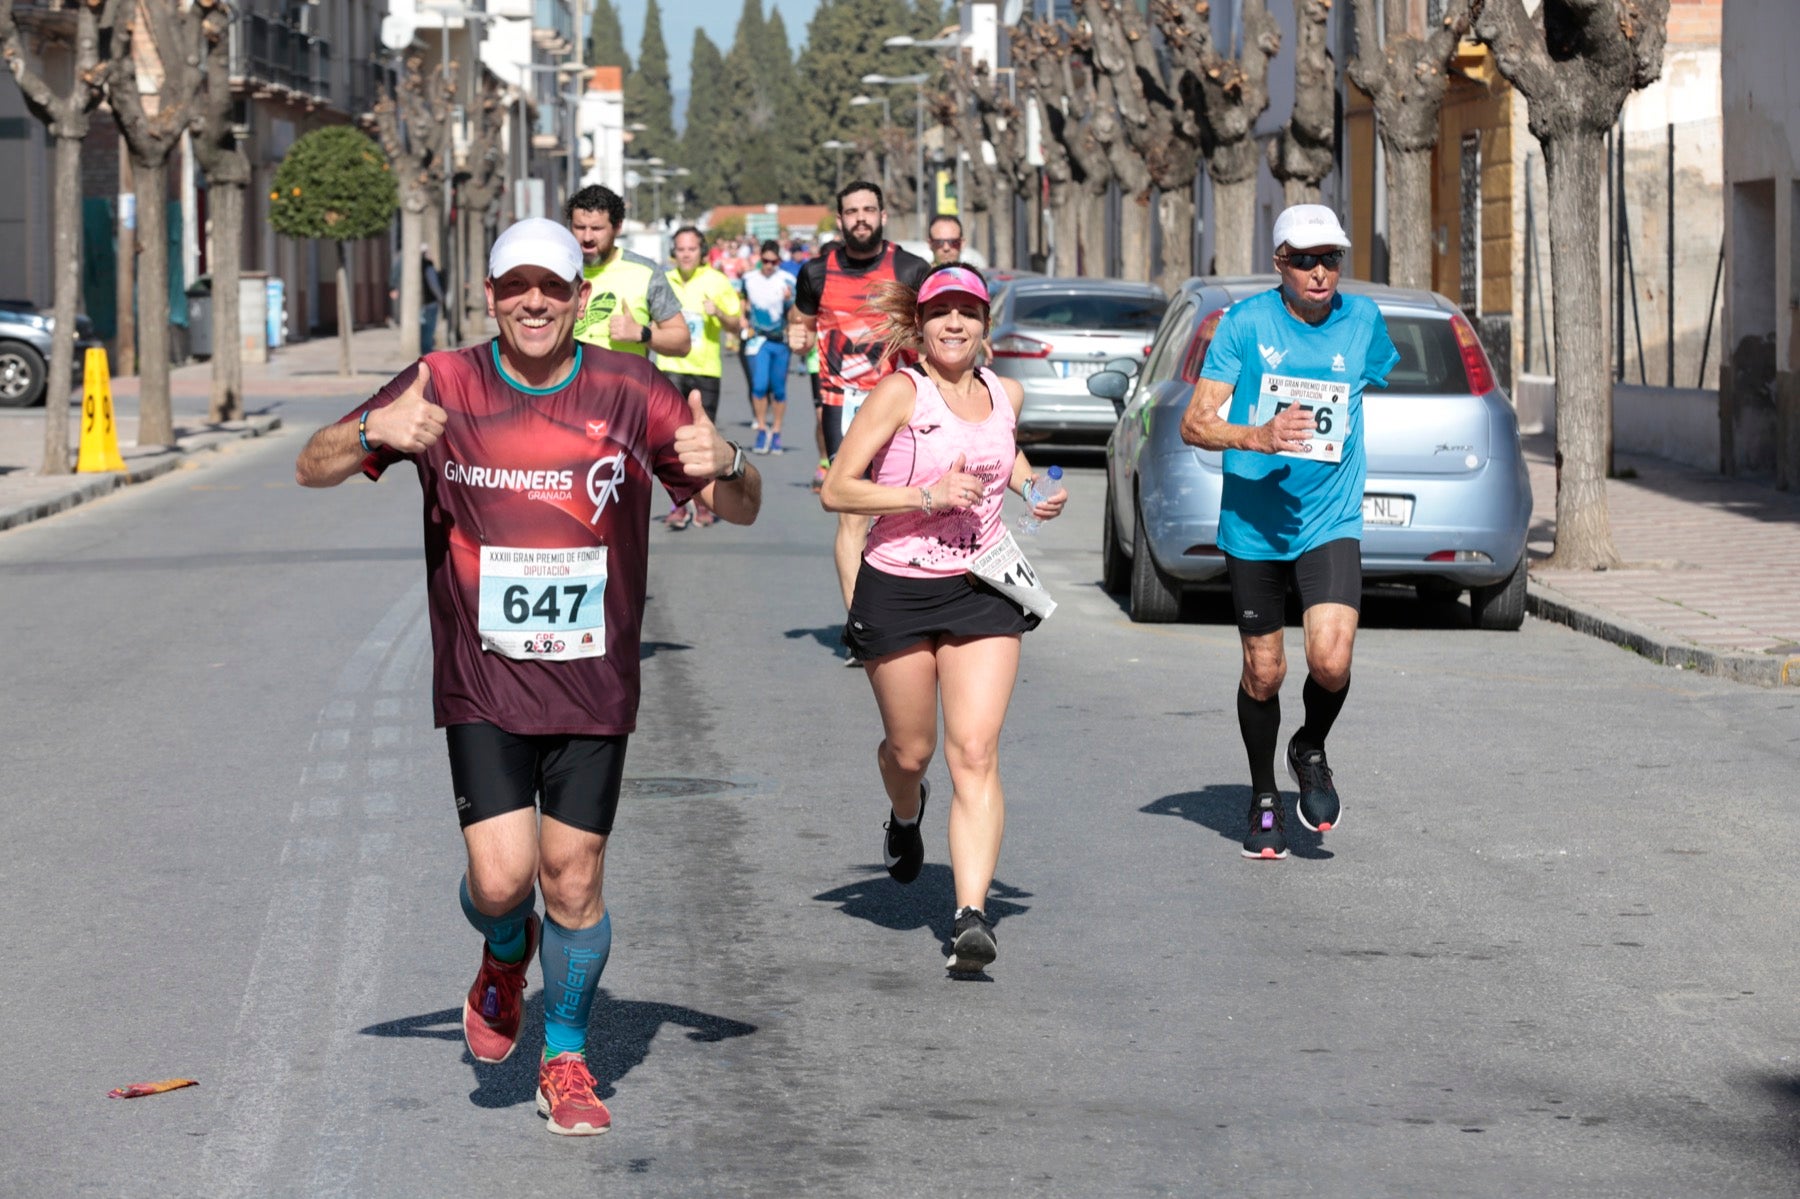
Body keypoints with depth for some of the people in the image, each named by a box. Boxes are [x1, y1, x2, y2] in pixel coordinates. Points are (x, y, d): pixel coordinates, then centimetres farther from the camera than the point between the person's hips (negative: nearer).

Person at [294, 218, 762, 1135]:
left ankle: (566, 1061, 24)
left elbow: (742, 511, 1)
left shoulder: (632, 393, -2)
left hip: (593, 688, 1)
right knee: (501, 876, -11)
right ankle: (506, 956, 26)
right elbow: (312, 470, -1)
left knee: (573, 883, 2)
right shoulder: (444, 387, -3)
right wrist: (374, 432, -23)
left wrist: (725, 465, -23)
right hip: (482, 684, 0)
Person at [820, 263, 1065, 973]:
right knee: (910, 748, 12)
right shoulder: (901, 393, -8)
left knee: (975, 754, -12)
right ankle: (905, 814, 50)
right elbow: (836, 490, -12)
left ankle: (972, 915, -18)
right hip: (898, 588, -2)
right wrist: (927, 496, -20)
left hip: (981, 589, 2)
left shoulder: (1005, 394, 7)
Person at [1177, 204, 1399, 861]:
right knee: (1263, 672, 9)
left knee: (1331, 660, -18)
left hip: (1331, 524, 1)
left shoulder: (1361, 320, 0)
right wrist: (1256, 437, -29)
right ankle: (1264, 800, 31)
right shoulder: (1245, 323, -8)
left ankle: (1312, 750, 15)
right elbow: (1194, 423, -11)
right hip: (1253, 526, 0)